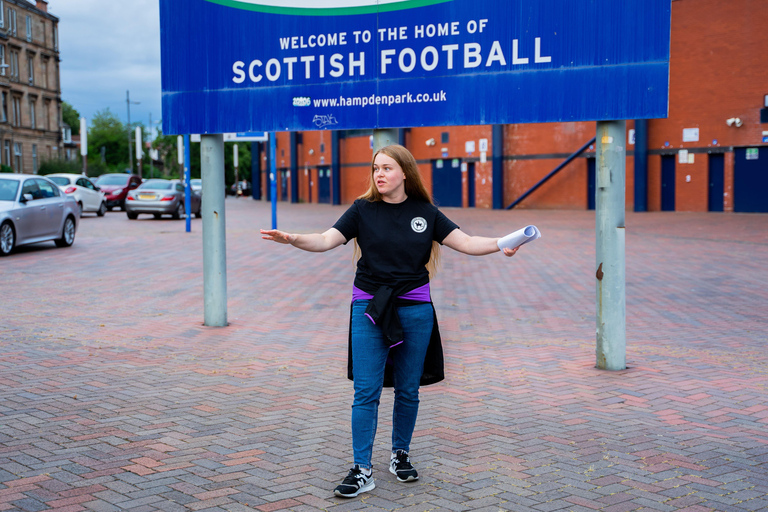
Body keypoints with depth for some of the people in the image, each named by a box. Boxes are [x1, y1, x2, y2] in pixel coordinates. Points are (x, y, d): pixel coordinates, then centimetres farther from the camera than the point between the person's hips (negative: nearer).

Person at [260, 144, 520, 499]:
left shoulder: (425, 212, 5)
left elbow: (465, 243, 2)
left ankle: (400, 455, 29)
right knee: (366, 392, -4)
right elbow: (327, 240, -7)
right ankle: (362, 470, 2)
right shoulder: (363, 210, 2)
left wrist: (500, 244, -14)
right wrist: (293, 239, -25)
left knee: (407, 390, 10)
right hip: (369, 309, -1)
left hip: (415, 309, 1)